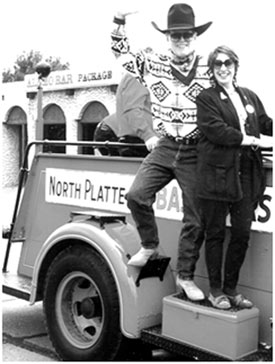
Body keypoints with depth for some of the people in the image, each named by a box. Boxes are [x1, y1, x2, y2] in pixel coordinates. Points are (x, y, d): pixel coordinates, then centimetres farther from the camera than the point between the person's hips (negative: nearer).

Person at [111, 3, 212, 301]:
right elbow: (121, 51, 13)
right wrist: (120, 19, 0)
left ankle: (185, 276, 18)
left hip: (196, 153, -1)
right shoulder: (153, 64, 5)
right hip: (163, 148, 1)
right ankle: (149, 246, 12)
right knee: (136, 194, -17)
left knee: (195, 219, 1)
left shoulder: (208, 70, 1)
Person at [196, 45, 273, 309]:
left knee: (242, 235, 9)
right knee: (215, 234, 5)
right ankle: (215, 291, 17)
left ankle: (231, 289, 24)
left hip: (247, 175, 5)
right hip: (218, 175, -5)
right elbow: (216, 130, -14)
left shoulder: (249, 97, 17)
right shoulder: (206, 98, -1)